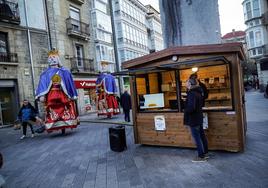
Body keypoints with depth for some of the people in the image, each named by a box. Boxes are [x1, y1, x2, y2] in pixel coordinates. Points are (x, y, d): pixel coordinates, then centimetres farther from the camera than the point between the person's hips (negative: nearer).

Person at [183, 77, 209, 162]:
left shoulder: (191, 93, -21)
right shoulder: (198, 92, 8)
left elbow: (191, 108, -27)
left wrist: (185, 110, -11)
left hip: (193, 119, -10)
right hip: (199, 118, 10)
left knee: (197, 138, 1)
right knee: (202, 136, 18)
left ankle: (201, 157, 11)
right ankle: (205, 153, 30)